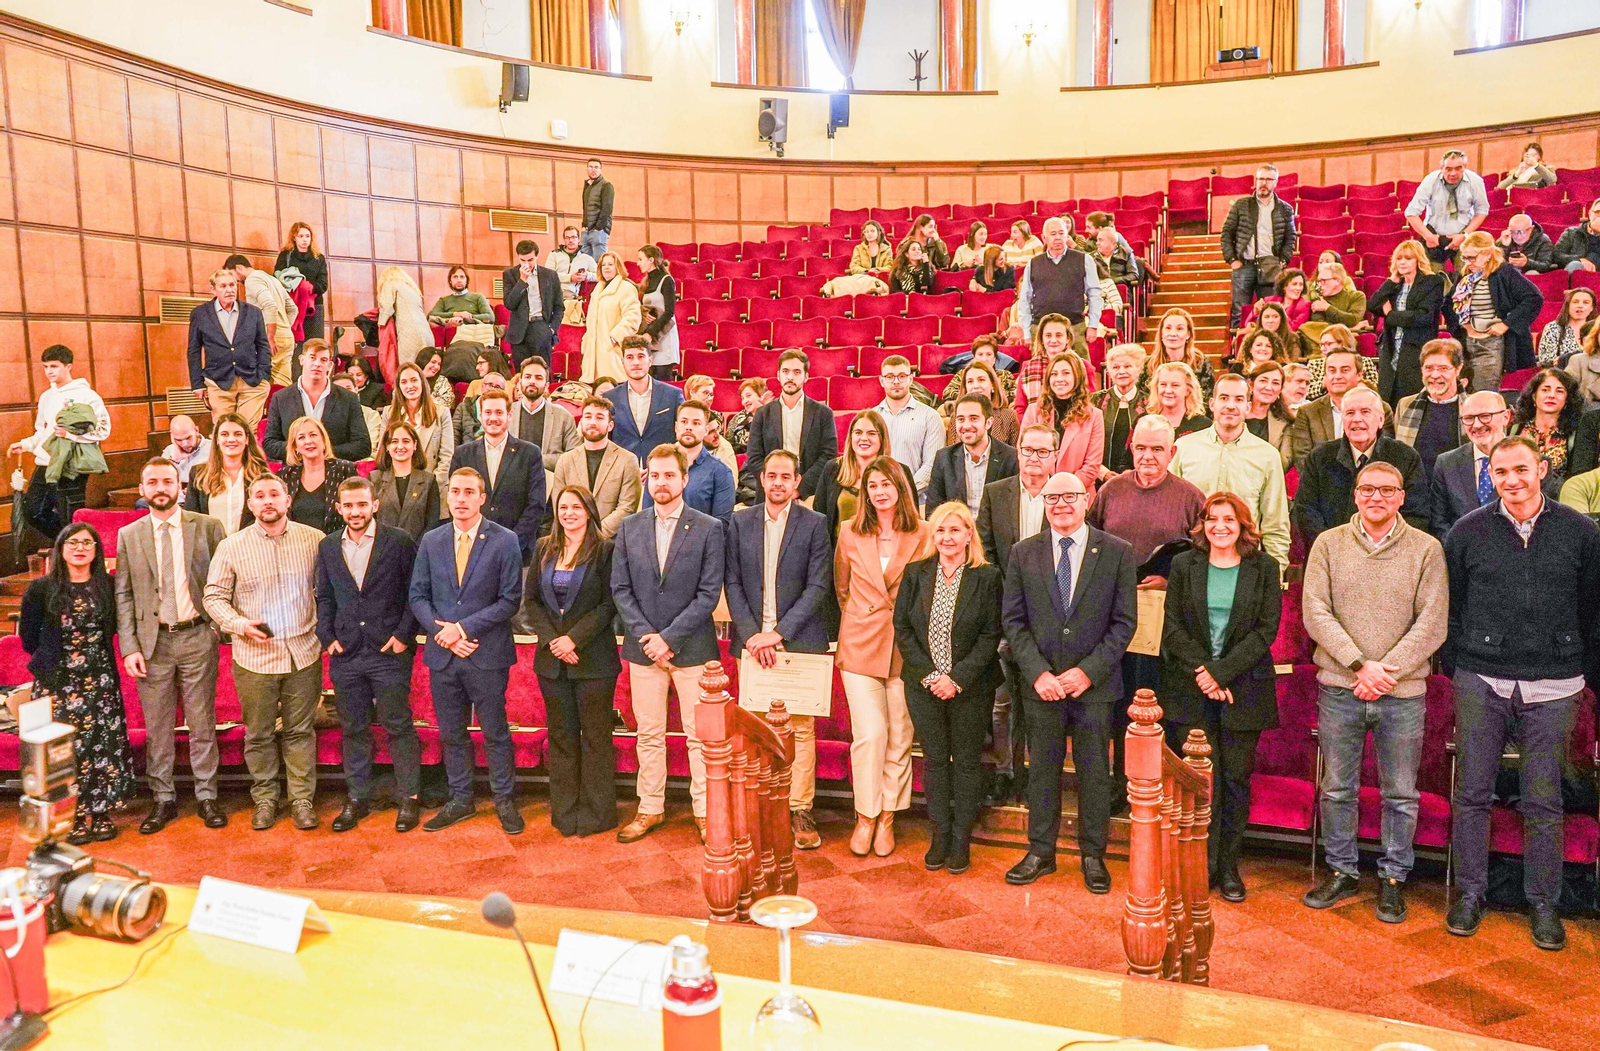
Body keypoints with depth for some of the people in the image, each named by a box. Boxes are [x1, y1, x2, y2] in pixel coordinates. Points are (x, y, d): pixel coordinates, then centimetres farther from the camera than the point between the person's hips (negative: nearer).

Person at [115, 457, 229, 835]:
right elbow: (123, 595, 5)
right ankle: (163, 800, 20)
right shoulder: (128, 536, 6)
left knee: (202, 723, 6)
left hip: (197, 637, -1)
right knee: (157, 727, 8)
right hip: (153, 641, 2)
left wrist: (221, 626, -6)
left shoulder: (208, 527, 1)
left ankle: (207, 796, 17)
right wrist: (129, 647, -3)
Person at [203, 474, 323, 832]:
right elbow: (214, 597, 3)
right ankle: (264, 799, 25)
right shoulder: (232, 546, -1)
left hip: (303, 651, 0)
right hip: (255, 656, 0)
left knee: (300, 730, 8)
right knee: (259, 733, 10)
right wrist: (240, 625, -13)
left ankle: (302, 799, 18)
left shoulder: (313, 539, 1)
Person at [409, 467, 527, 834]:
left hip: (487, 654, -4)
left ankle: (504, 800, 20)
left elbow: (510, 600, -9)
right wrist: (440, 630, -10)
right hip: (442, 654, 4)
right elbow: (418, 594, 7)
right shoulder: (431, 541, 7)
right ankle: (460, 800, 27)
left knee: (495, 732, 6)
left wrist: (464, 627, -15)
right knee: (451, 734, 13)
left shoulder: (505, 541, -5)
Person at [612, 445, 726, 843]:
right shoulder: (629, 528, 7)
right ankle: (650, 809, 22)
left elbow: (709, 593, -7)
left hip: (692, 646, -3)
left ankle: (704, 811, 14)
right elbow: (620, 589, 5)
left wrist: (669, 637, -13)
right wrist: (646, 636, -8)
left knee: (700, 735, 3)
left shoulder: (709, 529, -3)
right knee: (649, 735, 10)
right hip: (643, 647, 3)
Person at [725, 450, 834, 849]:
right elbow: (732, 582, 6)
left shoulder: (815, 525, 2)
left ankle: (800, 810, 9)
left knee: (800, 727, 1)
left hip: (798, 640, -2)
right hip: (753, 641, 2)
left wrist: (778, 633, -11)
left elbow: (818, 587, -4)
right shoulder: (740, 522, 9)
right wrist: (751, 634, -6)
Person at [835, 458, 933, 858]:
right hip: (860, 644, 0)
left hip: (905, 646, 0)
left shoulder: (922, 535, -1)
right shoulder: (851, 534, 4)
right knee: (870, 732, -7)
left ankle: (887, 818, 17)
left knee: (900, 735, 3)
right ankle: (865, 817, 9)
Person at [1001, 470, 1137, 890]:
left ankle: (1093, 856, 23)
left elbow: (1124, 621, -3)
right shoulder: (1023, 553, 4)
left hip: (1095, 682, -1)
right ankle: (1041, 853, 24)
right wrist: (1037, 672, -10)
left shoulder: (1116, 552, -1)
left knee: (1094, 771, 8)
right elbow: (1013, 620, 2)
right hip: (1041, 682, 1)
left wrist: (1088, 671, -12)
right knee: (1042, 769, 10)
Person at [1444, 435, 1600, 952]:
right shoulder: (1468, 532, 2)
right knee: (1472, 793, 5)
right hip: (1481, 682, 0)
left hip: (1553, 686, 0)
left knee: (1543, 801, 7)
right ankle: (1470, 893, 18)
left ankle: (1544, 902, 21)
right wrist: (1455, 665, 7)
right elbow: (1448, 605, 8)